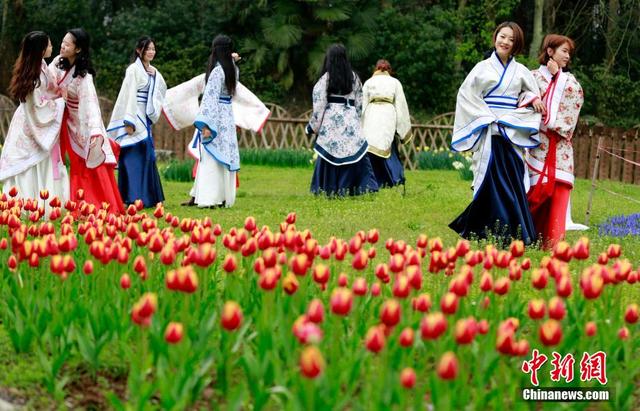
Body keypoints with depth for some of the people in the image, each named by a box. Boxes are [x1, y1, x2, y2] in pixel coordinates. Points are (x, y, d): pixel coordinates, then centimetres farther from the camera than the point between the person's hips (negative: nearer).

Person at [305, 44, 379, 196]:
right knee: (357, 155, 1)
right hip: (351, 121, 3)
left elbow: (319, 106, -2)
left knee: (329, 158, 2)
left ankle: (330, 190, 2)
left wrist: (312, 127, 6)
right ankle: (367, 187, -9)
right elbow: (359, 104, 14)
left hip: (331, 122, -3)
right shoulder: (354, 77, 9)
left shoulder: (325, 79, -3)